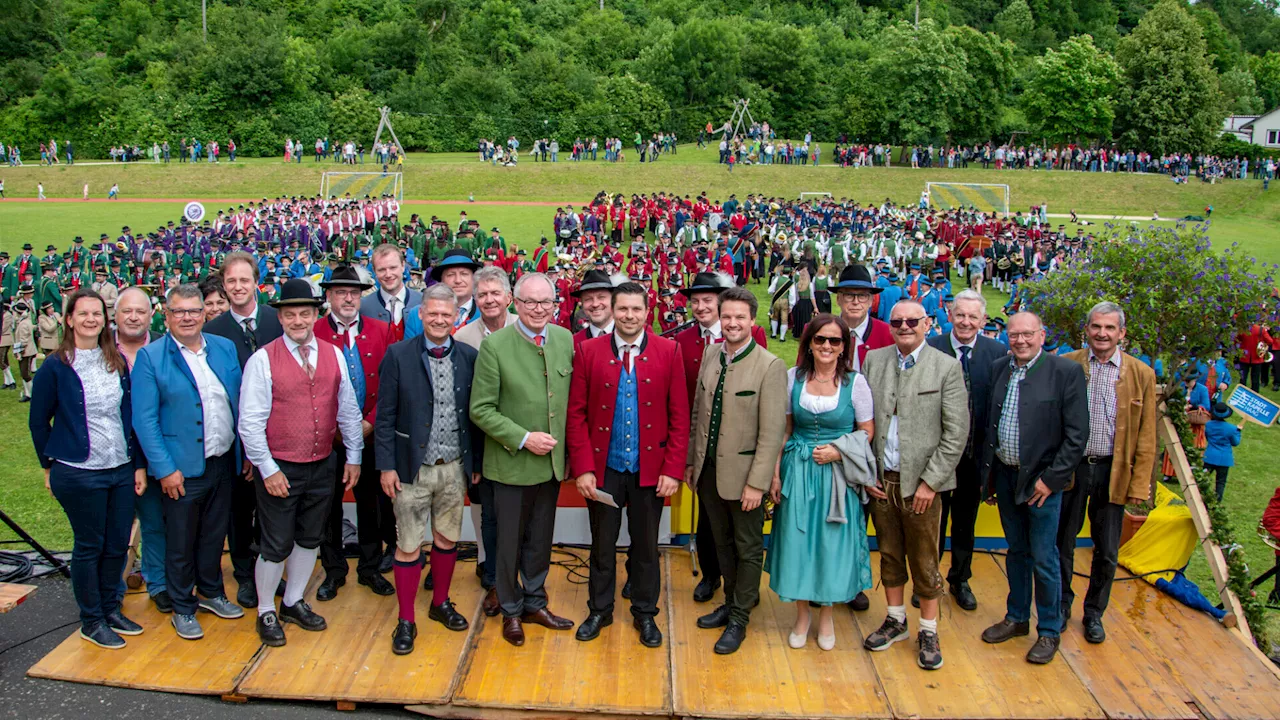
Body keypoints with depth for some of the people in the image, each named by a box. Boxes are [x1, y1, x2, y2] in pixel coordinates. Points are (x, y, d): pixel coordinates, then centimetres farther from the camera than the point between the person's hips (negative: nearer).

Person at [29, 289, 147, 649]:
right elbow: (38, 421, 1)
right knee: (89, 547, 6)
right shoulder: (55, 367, -7)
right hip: (78, 474, -4)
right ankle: (91, 621, 21)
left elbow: (129, 415, 8)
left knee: (118, 544, 11)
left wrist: (139, 464, 6)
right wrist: (50, 464, 4)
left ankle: (111, 609, 29)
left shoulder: (118, 362, 5)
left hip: (122, 470, 4)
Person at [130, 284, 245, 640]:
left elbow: (240, 402, 10)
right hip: (182, 468, -4)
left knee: (215, 534, 18)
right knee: (181, 543, 9)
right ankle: (183, 608, 26)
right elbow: (144, 420, -10)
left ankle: (212, 593, 37)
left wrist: (245, 453, 6)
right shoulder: (150, 357, -8)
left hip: (224, 462, 4)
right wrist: (165, 469, -14)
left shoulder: (225, 348, 5)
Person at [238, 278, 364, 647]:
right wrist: (268, 470, -13)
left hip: (322, 466, 4)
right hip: (279, 470, -4)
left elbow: (348, 409, 7)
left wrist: (354, 456, 6)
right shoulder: (263, 359, -11)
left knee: (310, 540, 17)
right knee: (276, 546, 6)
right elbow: (250, 421, -11)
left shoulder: (333, 355, 2)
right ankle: (266, 612, 26)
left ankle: (293, 602, 36)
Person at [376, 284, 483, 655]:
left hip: (454, 467, 3)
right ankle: (406, 620, 19)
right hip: (412, 467, -3)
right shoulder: (399, 355, -6)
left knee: (447, 539, 15)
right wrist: (386, 465, -9)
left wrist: (476, 461, 6)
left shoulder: (469, 357, 1)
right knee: (408, 546, 5)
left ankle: (441, 603, 35)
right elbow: (385, 415, -5)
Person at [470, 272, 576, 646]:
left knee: (541, 539, 18)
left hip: (552, 461, 4)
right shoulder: (494, 345, -13)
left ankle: (535, 602, 36)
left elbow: (572, 398, 9)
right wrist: (523, 439, -18)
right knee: (510, 541, 10)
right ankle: (511, 610, 30)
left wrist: (564, 447, 3)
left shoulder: (566, 340, 0)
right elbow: (481, 409, -13)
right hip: (512, 461, -4)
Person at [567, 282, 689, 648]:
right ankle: (599, 610, 33)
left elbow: (679, 415, -3)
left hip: (650, 468, 0)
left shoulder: (668, 351, -3)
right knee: (602, 544, 14)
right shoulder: (588, 351, -3)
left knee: (646, 545, 13)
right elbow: (577, 413, -3)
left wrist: (673, 469, -8)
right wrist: (582, 467, -9)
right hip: (604, 467, 0)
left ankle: (645, 613, 31)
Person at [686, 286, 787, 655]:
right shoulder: (710, 354, 4)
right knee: (722, 543, 20)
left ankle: (739, 620, 23)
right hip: (708, 471, 6)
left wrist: (756, 483, -19)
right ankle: (732, 602, 39)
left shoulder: (770, 366, -15)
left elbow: (772, 431, -17)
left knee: (748, 548, 10)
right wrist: (690, 460, 11)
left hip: (743, 473, -5)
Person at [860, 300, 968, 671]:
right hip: (880, 480, 3)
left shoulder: (947, 367, -5)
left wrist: (930, 482, -10)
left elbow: (957, 432, -7)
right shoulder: (873, 360, 5)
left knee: (924, 561, 5)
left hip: (920, 482, -3)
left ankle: (928, 631, 21)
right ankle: (895, 619, 32)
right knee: (889, 554, 15)